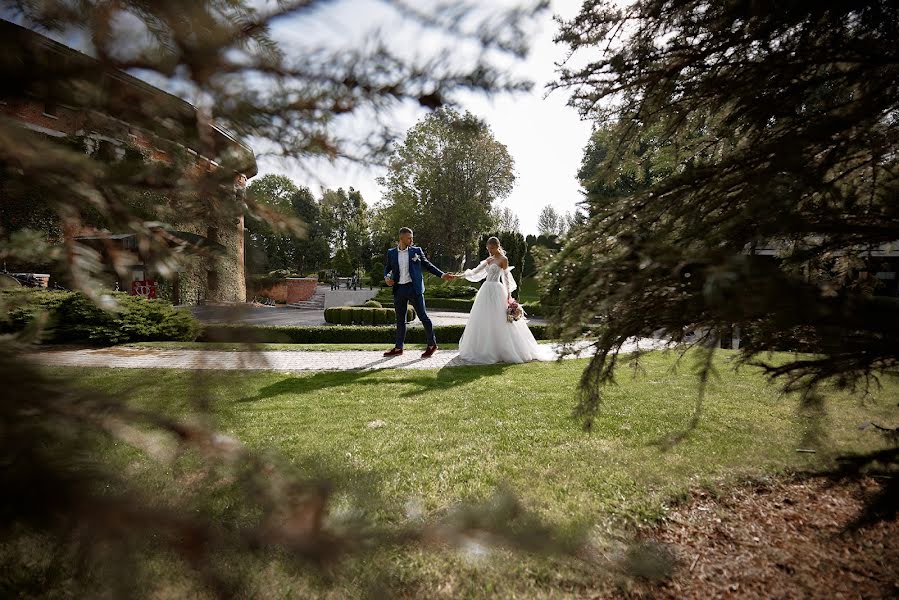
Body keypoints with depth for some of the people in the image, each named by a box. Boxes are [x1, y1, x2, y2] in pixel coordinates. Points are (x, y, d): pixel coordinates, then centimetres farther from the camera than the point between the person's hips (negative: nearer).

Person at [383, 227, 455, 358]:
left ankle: (432, 345, 13)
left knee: (423, 316, 0)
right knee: (400, 319, 10)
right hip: (399, 289, 2)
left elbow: (427, 265, 6)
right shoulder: (391, 253, 7)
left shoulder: (416, 251, 3)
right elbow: (387, 267, 17)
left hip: (414, 288, -2)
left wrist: (442, 275, 0)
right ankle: (398, 348, 20)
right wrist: (386, 277, -5)